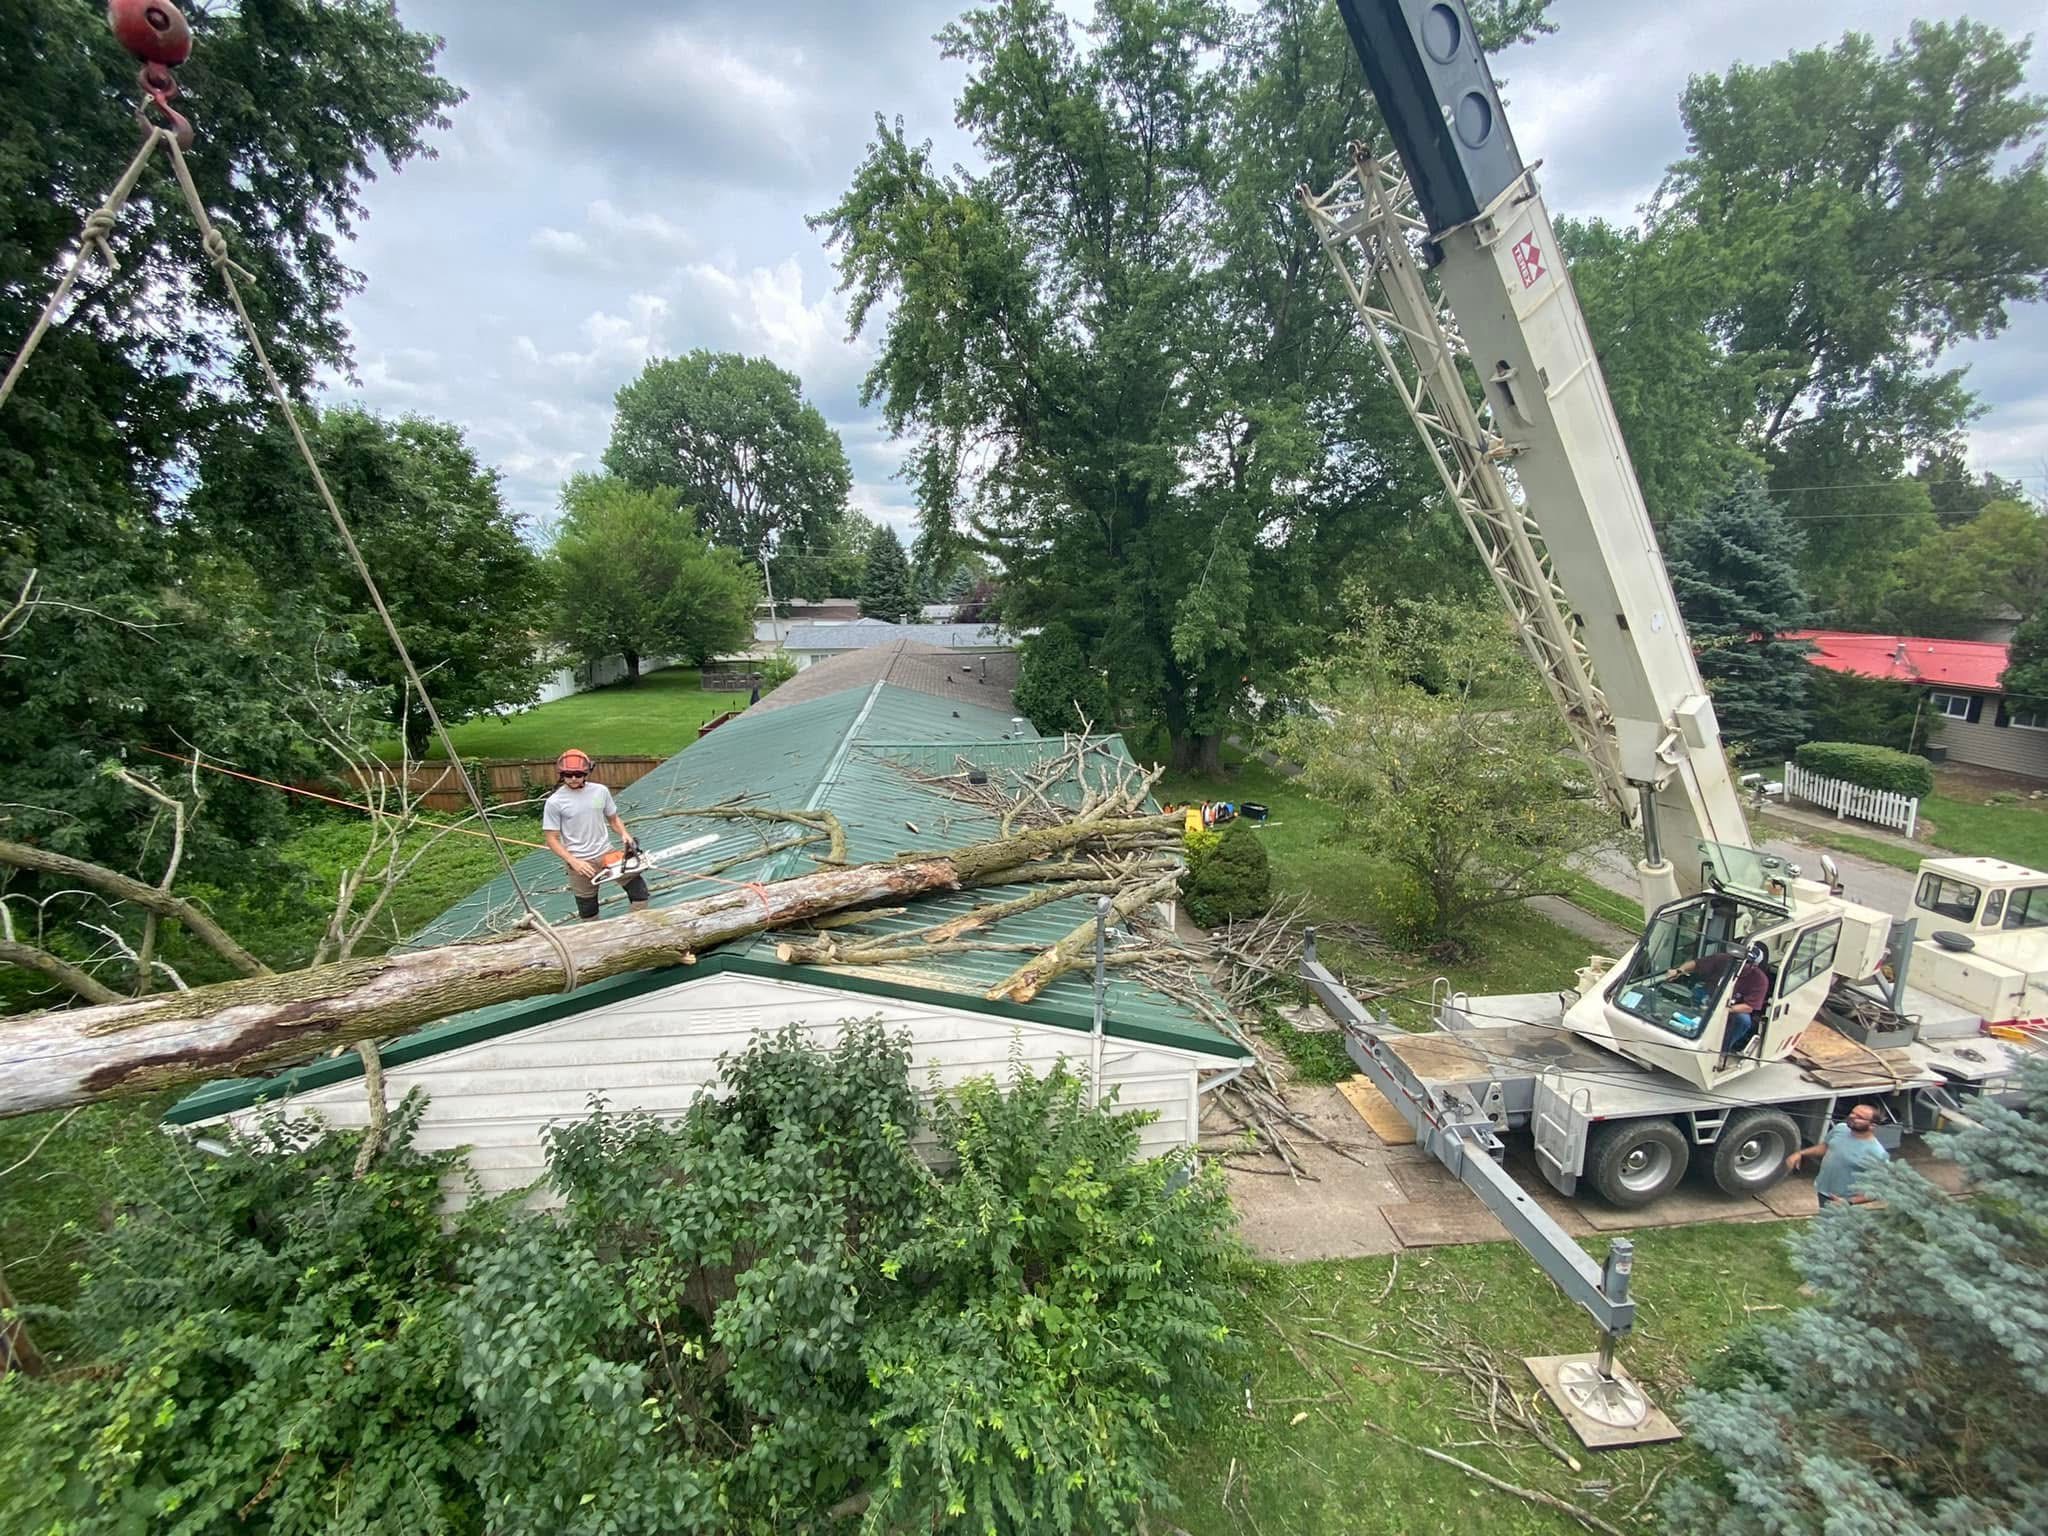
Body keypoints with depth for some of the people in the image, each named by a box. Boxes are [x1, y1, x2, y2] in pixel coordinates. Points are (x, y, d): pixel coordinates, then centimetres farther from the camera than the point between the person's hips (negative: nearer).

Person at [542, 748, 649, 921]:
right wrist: (574, 862, -18)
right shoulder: (554, 802, -11)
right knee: (587, 911, 9)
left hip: (607, 853, 3)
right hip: (581, 862, -3)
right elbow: (552, 840, -8)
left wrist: (624, 834, -9)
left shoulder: (600, 791, -2)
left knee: (638, 887, -2)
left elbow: (613, 818, 11)